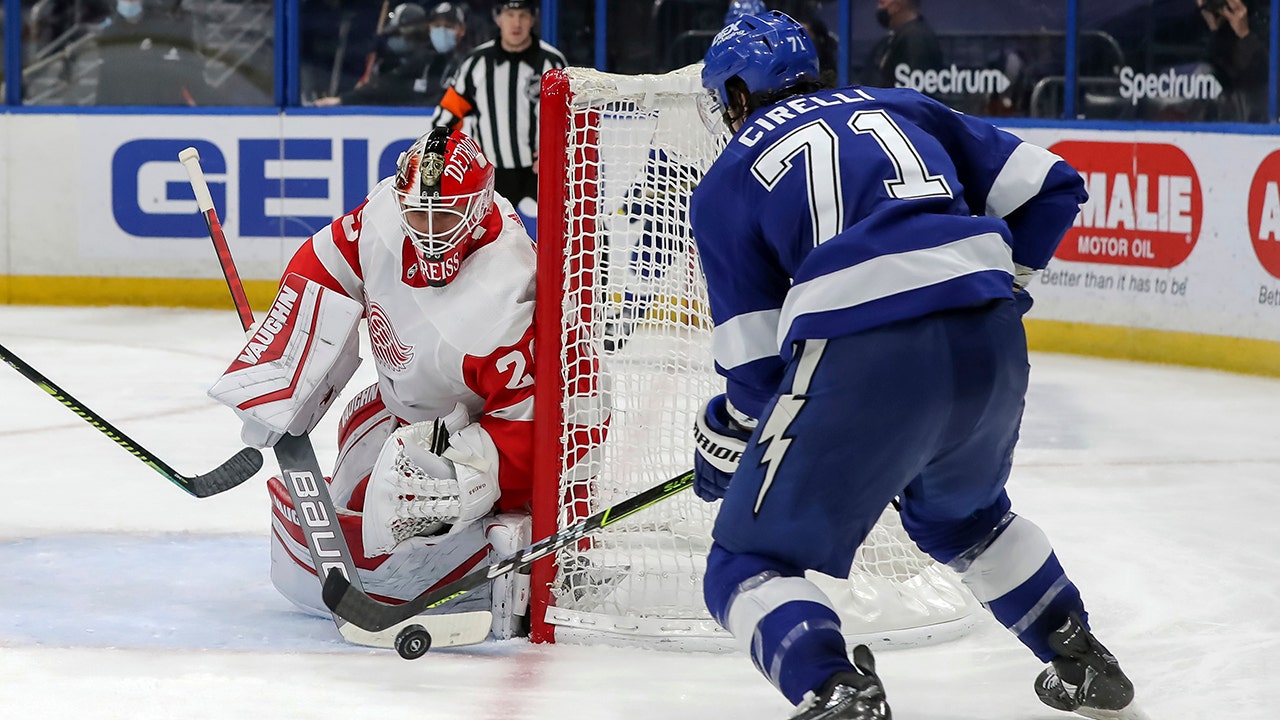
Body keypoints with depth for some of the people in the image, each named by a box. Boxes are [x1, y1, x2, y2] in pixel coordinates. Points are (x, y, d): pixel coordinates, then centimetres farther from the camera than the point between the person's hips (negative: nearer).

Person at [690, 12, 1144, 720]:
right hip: (992, 349, 5)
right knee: (960, 513, 36)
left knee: (748, 564, 7)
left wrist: (722, 444, 26)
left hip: (862, 361, -5)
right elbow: (1048, 187, 21)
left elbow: (757, 363, 10)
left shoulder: (725, 183, 14)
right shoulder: (900, 108, 25)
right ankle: (1082, 662, 38)